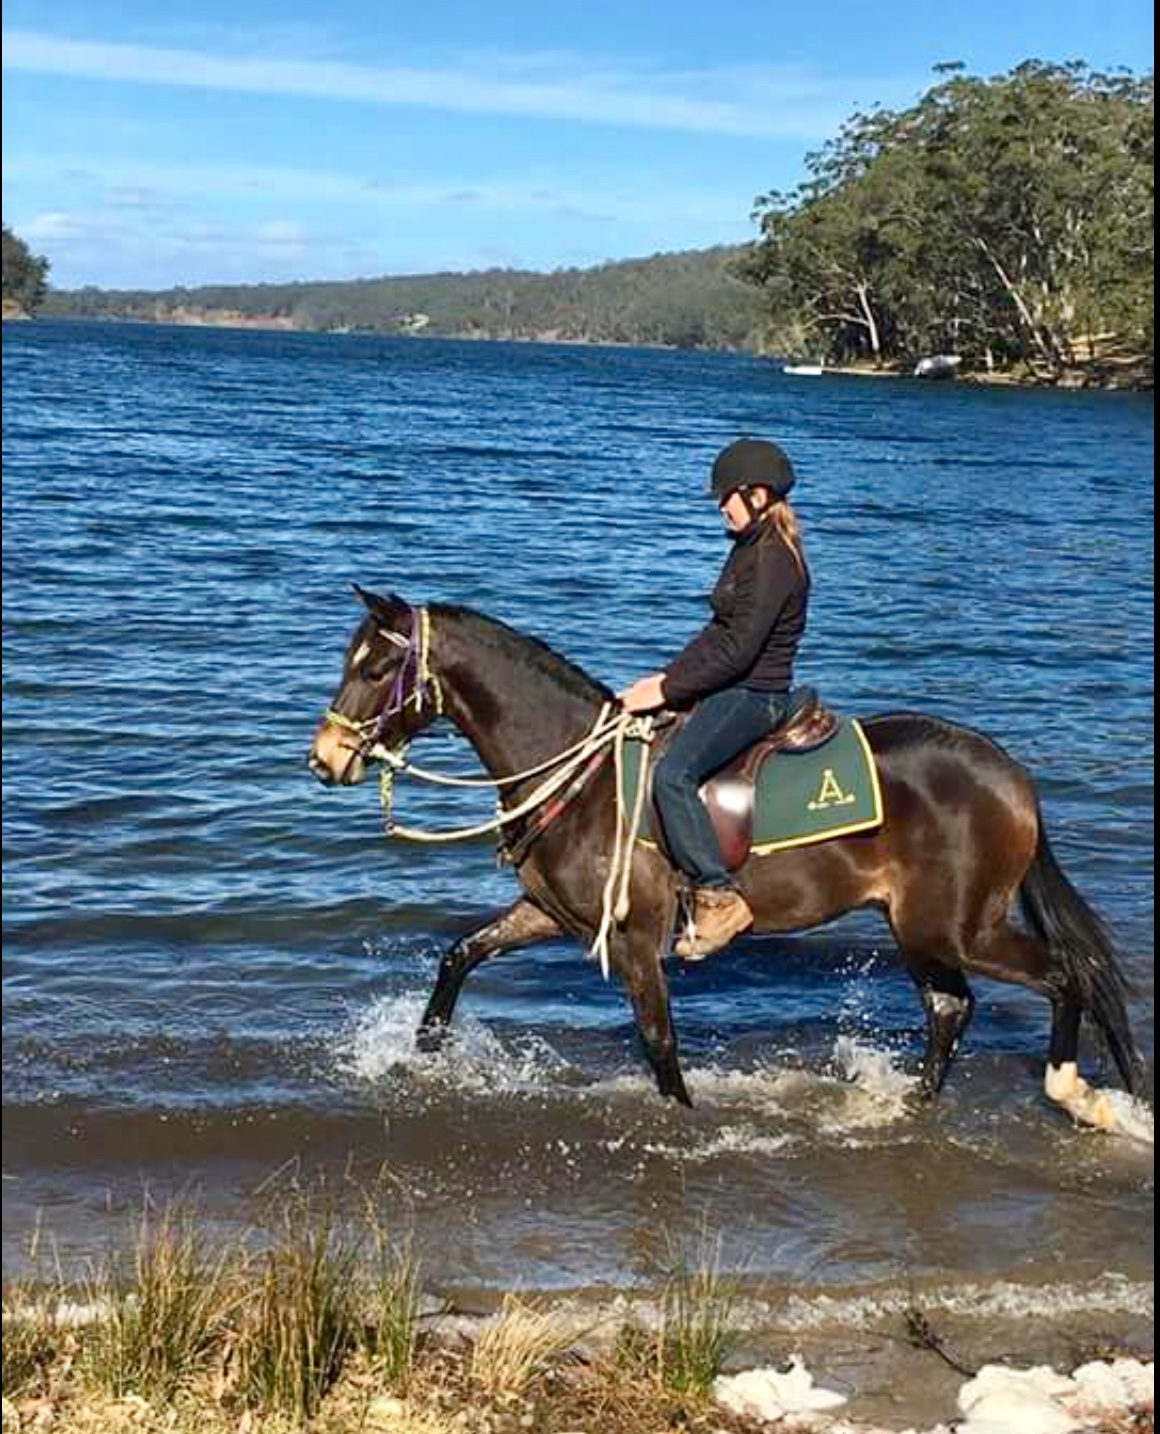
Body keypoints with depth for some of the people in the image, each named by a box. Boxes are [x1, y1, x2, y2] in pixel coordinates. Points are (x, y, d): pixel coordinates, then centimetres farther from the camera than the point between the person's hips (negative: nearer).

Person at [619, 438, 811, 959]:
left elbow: (738, 650, -22)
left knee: (672, 775, -29)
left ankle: (719, 897, -25)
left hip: (753, 695, -11)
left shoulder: (774, 561, -17)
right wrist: (669, 676, 11)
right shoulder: (751, 548, 15)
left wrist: (667, 691, -18)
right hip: (729, 688, 11)